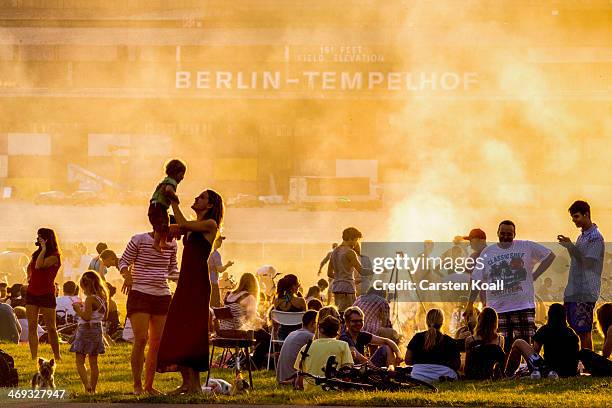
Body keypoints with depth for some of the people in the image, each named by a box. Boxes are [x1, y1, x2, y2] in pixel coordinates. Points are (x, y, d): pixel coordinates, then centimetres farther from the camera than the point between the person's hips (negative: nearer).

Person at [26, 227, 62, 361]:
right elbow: (30, 267, 31)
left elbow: (39, 265, -25)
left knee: (51, 328, 0)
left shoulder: (54, 256, -10)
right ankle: (34, 357, -1)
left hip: (46, 294, -7)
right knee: (32, 326, -1)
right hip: (32, 293, 7)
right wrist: (29, 276, 15)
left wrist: (44, 249, -19)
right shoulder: (37, 254, 13)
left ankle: (57, 356, 13)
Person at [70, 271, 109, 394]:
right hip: (98, 330, 8)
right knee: (93, 362, 12)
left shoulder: (90, 299, -18)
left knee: (79, 361, -4)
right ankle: (93, 388, 14)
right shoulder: (103, 298, 8)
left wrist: (78, 310, -8)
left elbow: (86, 316, -24)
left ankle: (86, 384, -21)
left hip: (86, 330, -8)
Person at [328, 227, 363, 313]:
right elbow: (361, 271, -11)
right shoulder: (350, 252, -11)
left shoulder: (334, 252, 14)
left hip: (336, 287, 8)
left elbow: (329, 273, 19)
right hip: (347, 288, -8)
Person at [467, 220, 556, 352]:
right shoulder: (487, 252, 8)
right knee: (502, 347, 1)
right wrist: (470, 303, 5)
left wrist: (535, 275, 2)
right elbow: (477, 280, 9)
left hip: (523, 306, -1)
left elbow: (550, 256, 10)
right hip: (497, 308, 2)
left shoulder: (526, 247, 4)